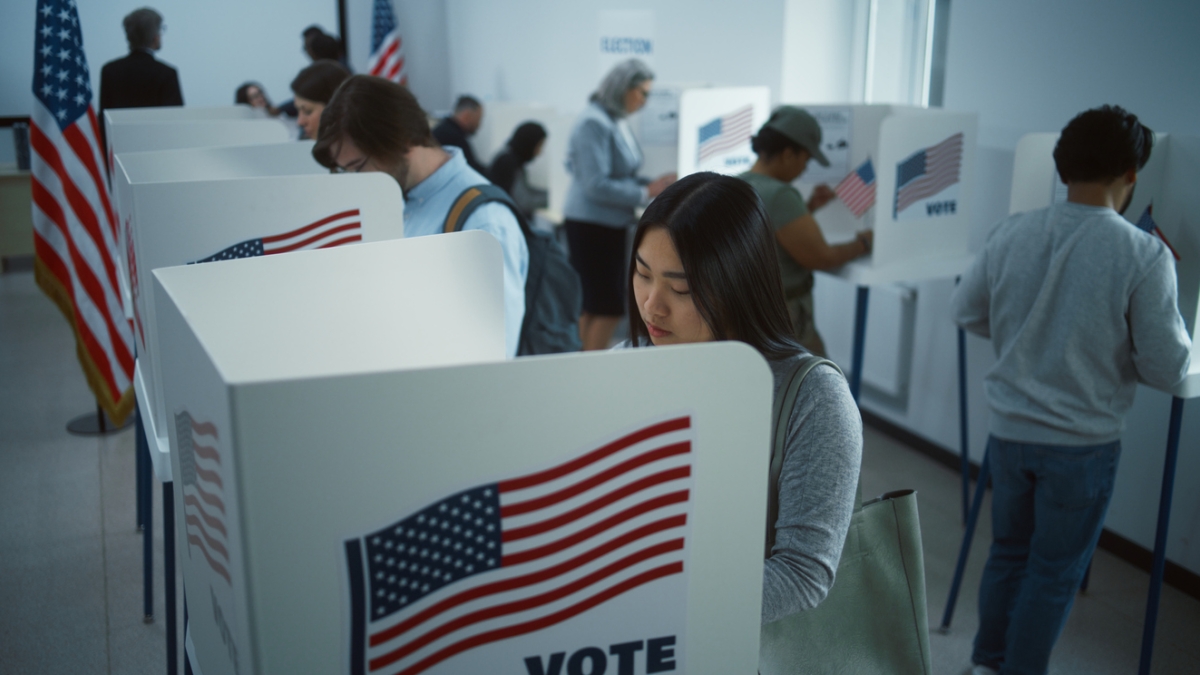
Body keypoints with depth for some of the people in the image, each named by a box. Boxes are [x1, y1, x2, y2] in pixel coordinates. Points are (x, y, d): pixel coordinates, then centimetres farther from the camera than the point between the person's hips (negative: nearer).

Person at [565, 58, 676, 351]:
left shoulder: (618, 121, 9)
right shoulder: (594, 123, -17)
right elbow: (596, 184, -21)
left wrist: (654, 184, 5)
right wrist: (645, 193, -16)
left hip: (610, 224, 9)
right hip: (591, 225, -9)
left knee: (594, 306, 12)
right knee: (608, 308, -7)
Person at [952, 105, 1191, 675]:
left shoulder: (1011, 233, -7)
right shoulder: (1144, 255, -18)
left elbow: (966, 312, 7)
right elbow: (1168, 370, -13)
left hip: (1009, 431, 4)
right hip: (1082, 445, -4)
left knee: (1008, 551, 23)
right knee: (1054, 572, 14)